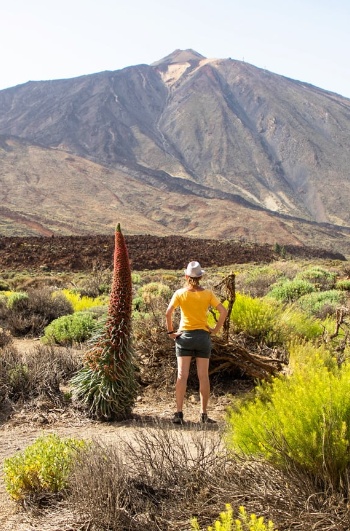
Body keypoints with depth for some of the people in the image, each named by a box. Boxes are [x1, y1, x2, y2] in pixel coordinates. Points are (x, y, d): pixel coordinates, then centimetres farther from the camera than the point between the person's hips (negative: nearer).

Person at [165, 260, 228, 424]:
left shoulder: (180, 293, -4)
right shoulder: (207, 294, -2)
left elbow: (168, 313, -14)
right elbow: (223, 311, -9)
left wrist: (170, 331, -5)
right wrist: (216, 329, -1)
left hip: (184, 336, 0)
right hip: (203, 336, 1)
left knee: (182, 375, 1)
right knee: (203, 377, 5)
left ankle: (179, 413, -3)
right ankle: (203, 414, 9)